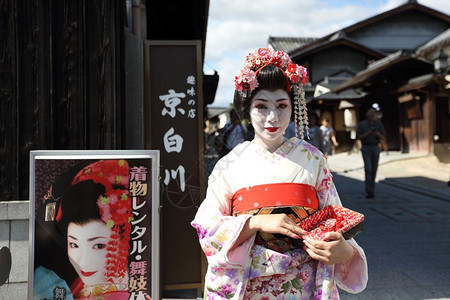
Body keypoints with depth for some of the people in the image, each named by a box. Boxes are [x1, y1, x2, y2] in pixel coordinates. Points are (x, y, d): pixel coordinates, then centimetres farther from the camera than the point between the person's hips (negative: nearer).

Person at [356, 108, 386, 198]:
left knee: (374, 170, 6)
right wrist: (368, 133, -16)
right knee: (368, 169, -14)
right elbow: (358, 137, -1)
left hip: (376, 148, 3)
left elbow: (383, 137, 5)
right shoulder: (362, 124, -1)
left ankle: (371, 190, 18)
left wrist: (377, 134, -16)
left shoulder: (379, 124, 5)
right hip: (366, 148, -3)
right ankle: (369, 191, -15)